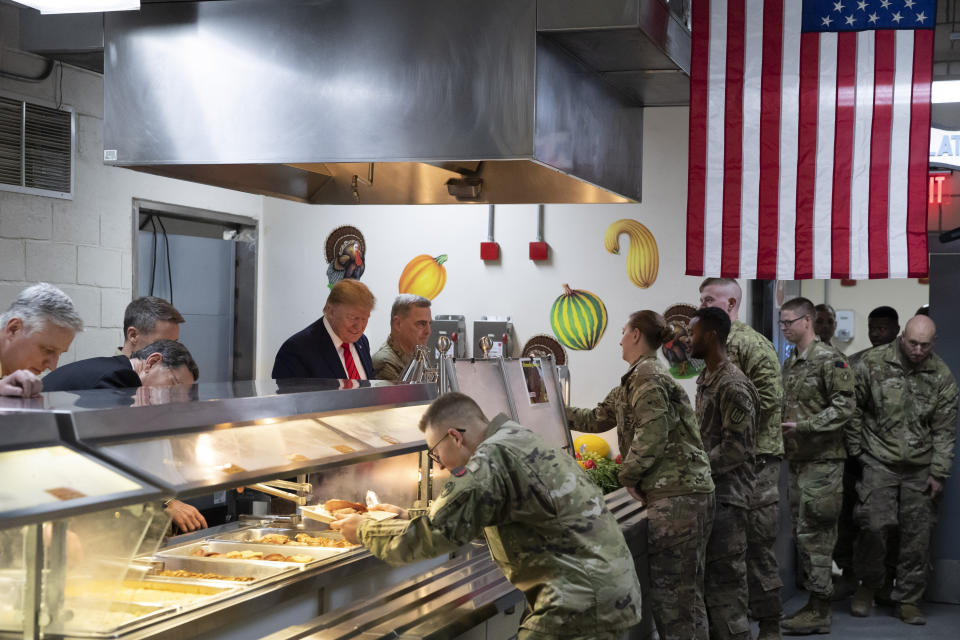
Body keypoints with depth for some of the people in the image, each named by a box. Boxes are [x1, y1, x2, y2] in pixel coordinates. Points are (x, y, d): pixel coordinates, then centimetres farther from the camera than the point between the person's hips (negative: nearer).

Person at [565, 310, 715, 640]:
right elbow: (598, 418, 30)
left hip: (678, 494, -10)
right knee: (684, 590, 12)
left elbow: (652, 435, -18)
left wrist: (628, 476, -6)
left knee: (672, 590, -7)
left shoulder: (647, 375, -9)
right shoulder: (635, 380, 21)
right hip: (678, 492, 10)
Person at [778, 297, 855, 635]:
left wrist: (803, 426, -21)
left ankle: (819, 610, -3)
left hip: (822, 459, -9)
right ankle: (814, 603, 18)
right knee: (803, 532, 11)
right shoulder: (790, 363, 15)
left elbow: (844, 406, -17)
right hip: (797, 458, 9)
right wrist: (781, 428, 5)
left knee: (813, 532, -8)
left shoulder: (828, 359, -11)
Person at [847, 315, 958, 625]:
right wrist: (855, 450, 1)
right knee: (875, 525, -10)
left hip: (920, 468, 2)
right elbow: (854, 407, 4)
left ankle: (908, 600, 17)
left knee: (918, 535, 3)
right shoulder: (873, 363, -5)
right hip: (880, 461, -2)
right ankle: (869, 583, 15)